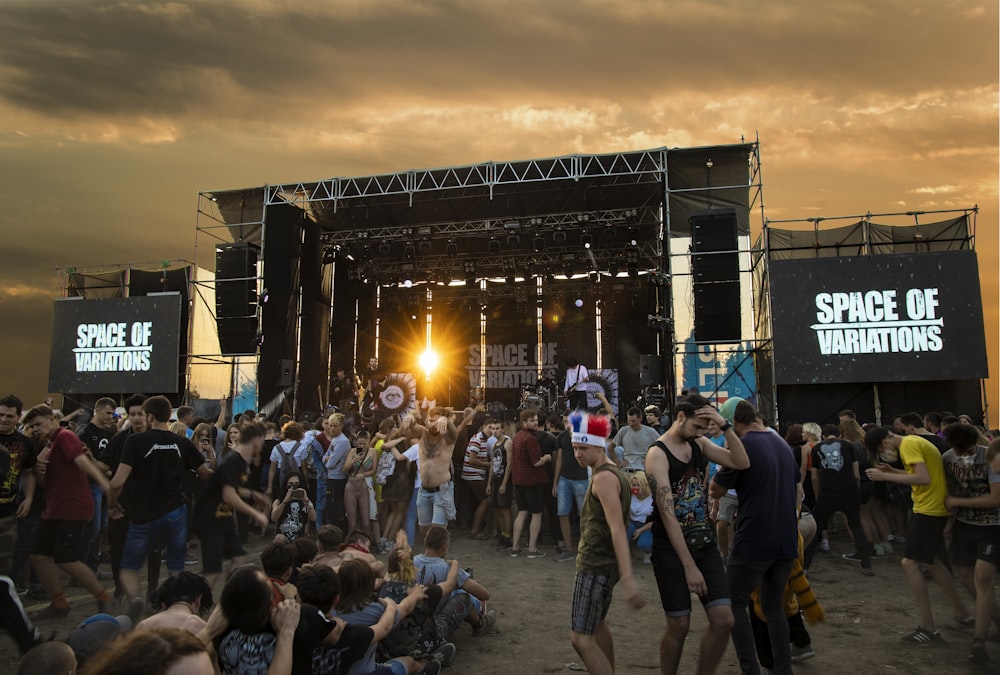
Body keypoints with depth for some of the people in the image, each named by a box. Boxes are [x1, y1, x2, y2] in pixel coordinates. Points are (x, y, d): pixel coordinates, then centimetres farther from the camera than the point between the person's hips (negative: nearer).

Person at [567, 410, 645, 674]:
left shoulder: (603, 478, -20)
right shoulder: (612, 472, 12)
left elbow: (617, 528, -29)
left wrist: (628, 578, -36)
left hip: (596, 564, -11)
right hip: (604, 562, 11)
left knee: (580, 638, -9)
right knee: (597, 623, 26)